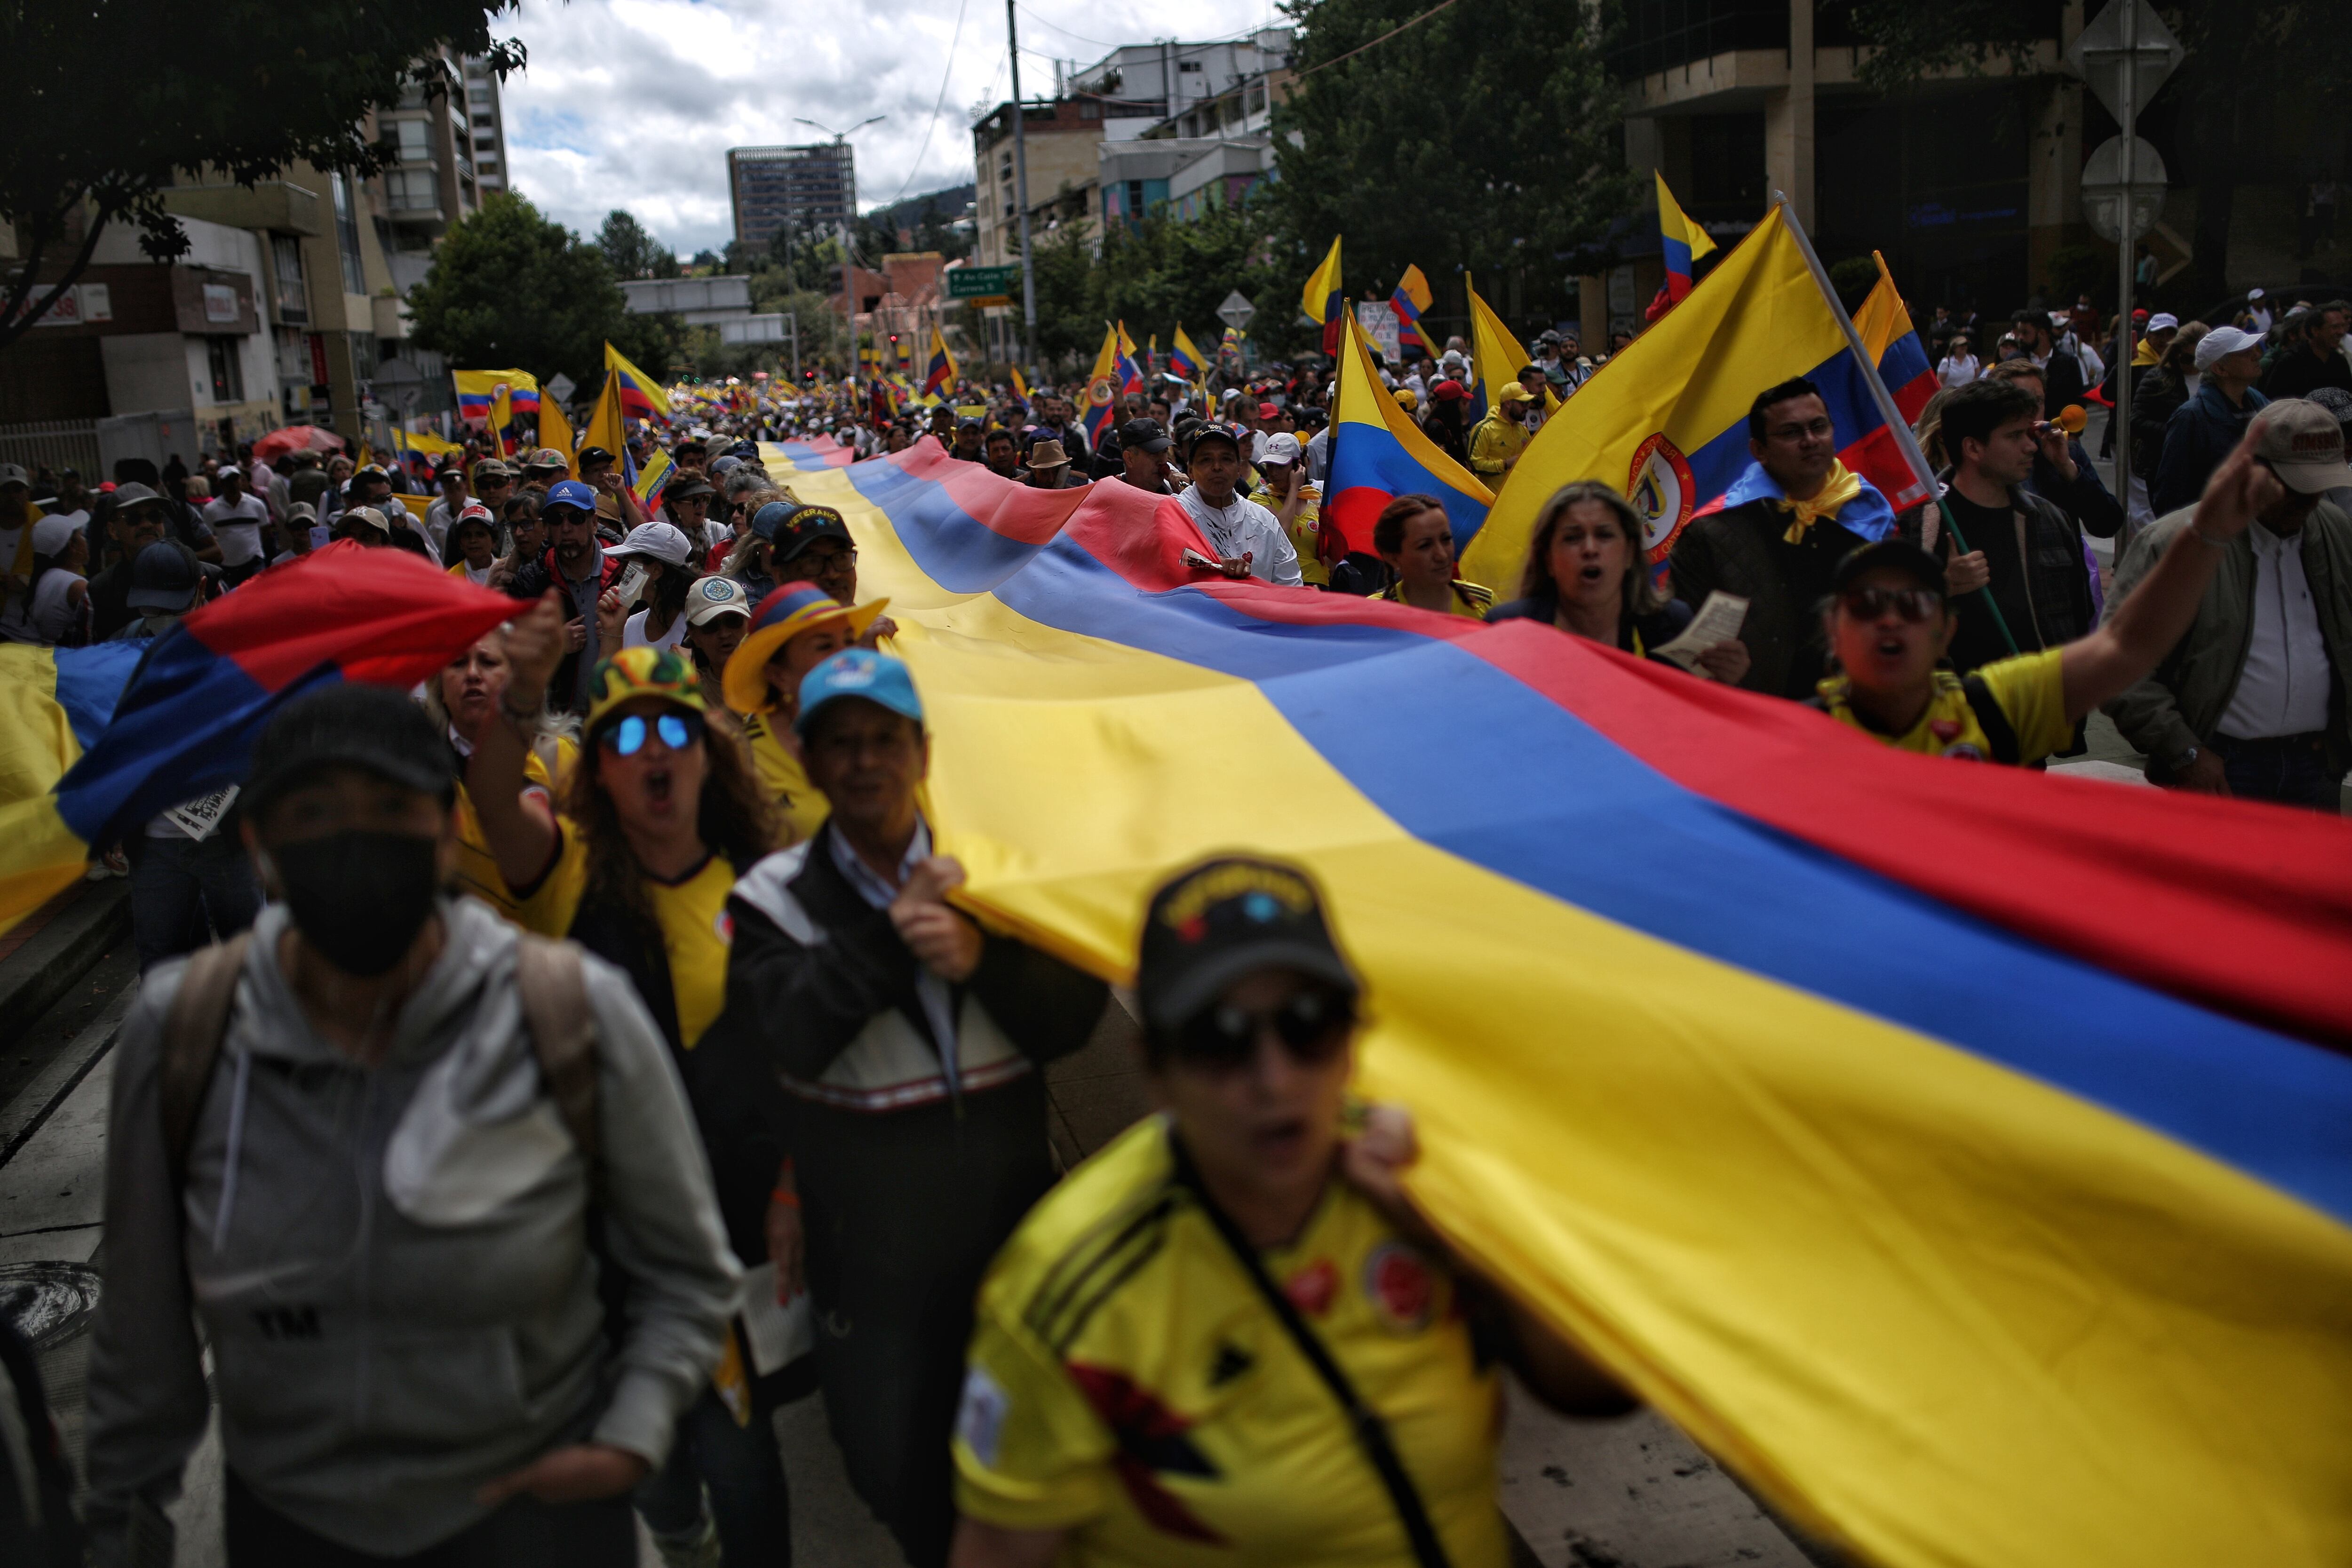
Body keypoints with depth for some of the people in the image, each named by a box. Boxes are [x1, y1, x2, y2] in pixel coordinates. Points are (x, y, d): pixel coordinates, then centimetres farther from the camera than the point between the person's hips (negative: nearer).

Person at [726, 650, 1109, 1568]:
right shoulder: (776, 896, -6)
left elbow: (1072, 1019, -10)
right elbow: (794, 1034, -22)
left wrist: (982, 960, -26)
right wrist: (887, 936, -28)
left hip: (1015, 1232, 1)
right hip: (871, 1254, -1)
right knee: (895, 1474, 15)